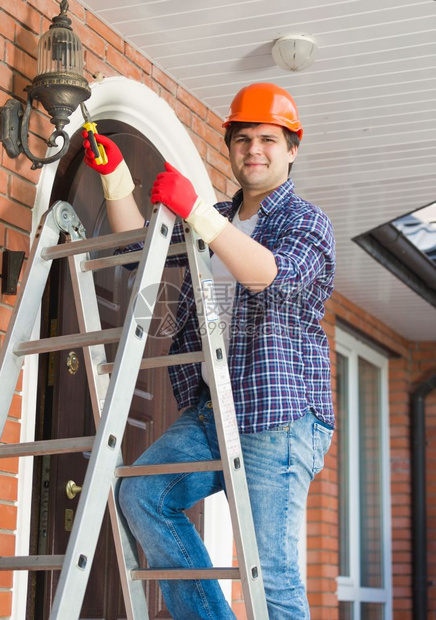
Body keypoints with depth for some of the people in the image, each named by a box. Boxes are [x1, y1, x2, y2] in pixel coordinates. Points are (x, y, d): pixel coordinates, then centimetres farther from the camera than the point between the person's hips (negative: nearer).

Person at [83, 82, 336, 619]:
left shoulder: (306, 221, 0)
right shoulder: (220, 221, 22)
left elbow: (274, 275, -21)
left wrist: (196, 211, -29)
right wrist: (115, 176, 11)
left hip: (278, 416, -7)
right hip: (209, 412, 7)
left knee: (272, 570, -11)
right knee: (141, 494, -8)